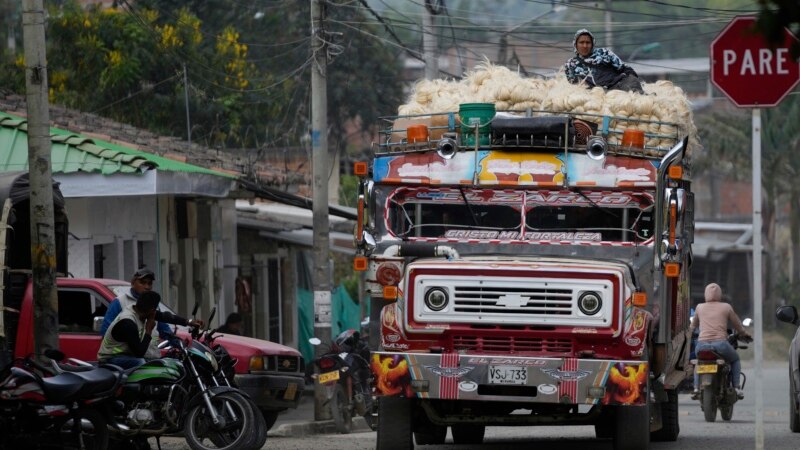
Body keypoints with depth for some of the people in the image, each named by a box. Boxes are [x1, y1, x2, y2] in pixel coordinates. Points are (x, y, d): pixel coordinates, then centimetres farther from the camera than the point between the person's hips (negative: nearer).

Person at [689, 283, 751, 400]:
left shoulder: (700, 307, 14)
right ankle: (736, 388, 12)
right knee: (735, 360, 27)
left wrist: (689, 333, 51)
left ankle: (696, 388, 16)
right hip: (720, 344, -2)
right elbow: (737, 325, 16)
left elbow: (693, 325, 29)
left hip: (702, 344, 2)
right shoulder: (726, 307, 7)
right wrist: (744, 334, 37)